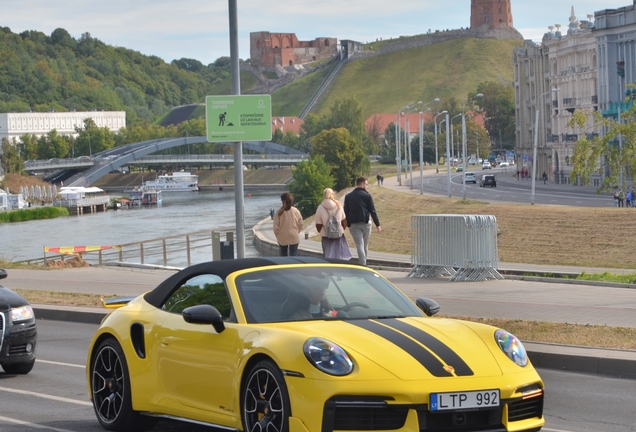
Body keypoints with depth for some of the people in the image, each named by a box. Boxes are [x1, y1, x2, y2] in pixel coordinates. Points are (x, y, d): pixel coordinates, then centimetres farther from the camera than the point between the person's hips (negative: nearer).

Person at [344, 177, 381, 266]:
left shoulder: (348, 196, 7)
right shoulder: (367, 195, -2)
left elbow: (346, 212, 7)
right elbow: (372, 211, -4)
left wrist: (348, 224, 11)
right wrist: (377, 224, -2)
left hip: (354, 225, 1)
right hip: (365, 223, -1)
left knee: (359, 245, -4)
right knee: (365, 245, 12)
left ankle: (362, 265, -15)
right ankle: (364, 263, 17)